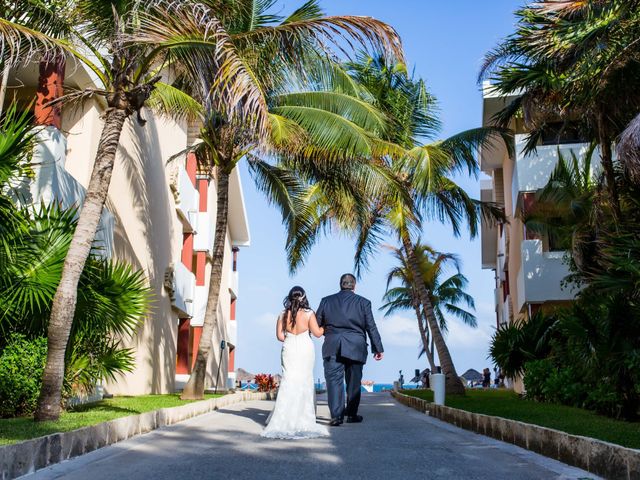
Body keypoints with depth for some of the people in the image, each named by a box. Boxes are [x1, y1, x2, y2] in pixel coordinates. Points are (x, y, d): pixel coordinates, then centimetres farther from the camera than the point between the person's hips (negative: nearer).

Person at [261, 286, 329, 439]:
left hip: (289, 350, 2)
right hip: (305, 349, -2)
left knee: (288, 380, 3)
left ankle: (283, 419, -4)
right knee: (305, 381, 8)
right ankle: (303, 418, 12)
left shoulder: (283, 315, -1)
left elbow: (280, 336, -1)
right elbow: (317, 333, -8)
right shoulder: (308, 314, -8)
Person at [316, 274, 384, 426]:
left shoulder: (326, 301, 7)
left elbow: (316, 324, 9)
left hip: (332, 347, 0)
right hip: (355, 348, 0)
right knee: (353, 381, 11)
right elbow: (371, 327, 1)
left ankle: (336, 415, -8)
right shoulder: (363, 302, 3)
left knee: (334, 381, 0)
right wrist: (378, 348, 5)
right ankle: (351, 414, 17)